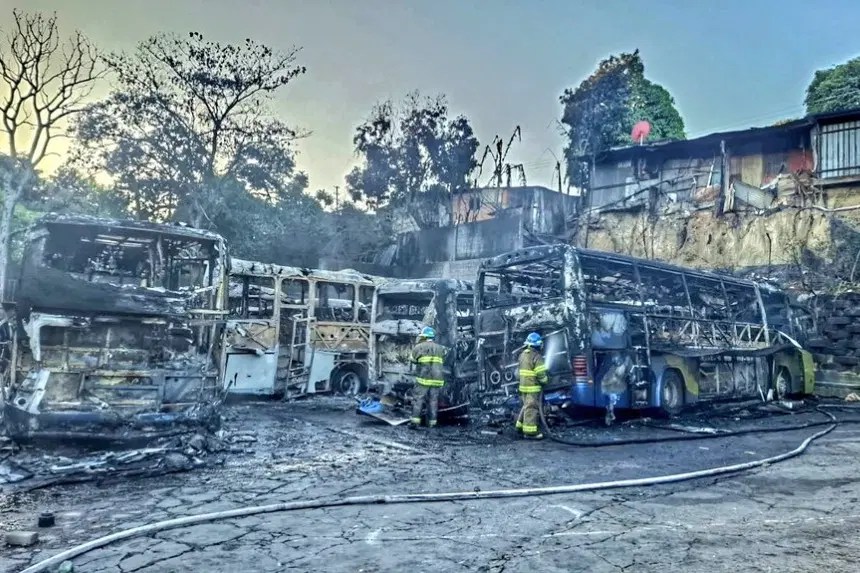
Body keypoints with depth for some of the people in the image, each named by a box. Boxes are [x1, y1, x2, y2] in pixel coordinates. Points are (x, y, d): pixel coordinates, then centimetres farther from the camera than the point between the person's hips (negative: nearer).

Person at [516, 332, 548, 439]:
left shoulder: (523, 354, 11)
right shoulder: (537, 356, -16)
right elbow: (541, 374, -17)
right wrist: (544, 381, 0)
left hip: (523, 386, 8)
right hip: (533, 387, -8)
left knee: (526, 406, 21)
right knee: (532, 408, -5)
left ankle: (520, 425, 28)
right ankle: (530, 431, -3)